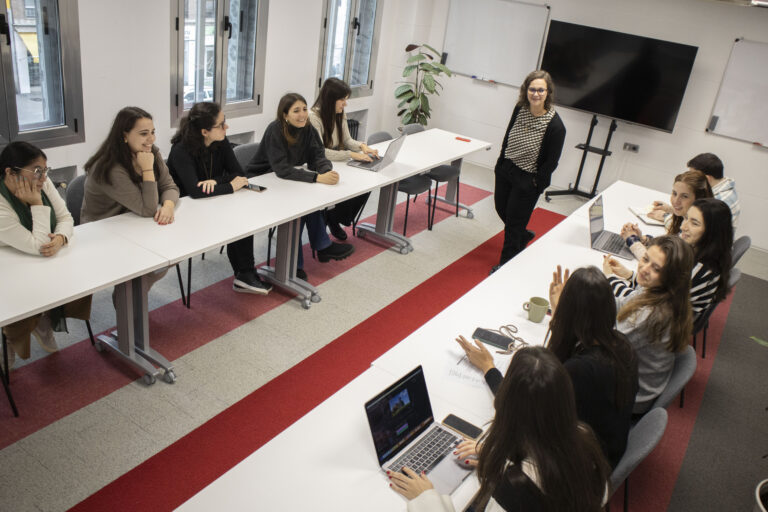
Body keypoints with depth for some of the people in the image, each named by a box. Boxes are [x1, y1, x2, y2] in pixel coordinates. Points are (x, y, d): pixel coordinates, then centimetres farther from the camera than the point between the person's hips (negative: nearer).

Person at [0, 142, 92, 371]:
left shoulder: (43, 183, -13)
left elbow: (65, 217, -7)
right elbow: (38, 247, -33)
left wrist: (60, 238, -29)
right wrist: (37, 204, -33)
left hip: (45, 263, 6)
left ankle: (44, 321, 15)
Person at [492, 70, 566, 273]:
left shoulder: (555, 125, -23)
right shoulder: (520, 109, -6)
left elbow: (551, 162, -15)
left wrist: (536, 184, -12)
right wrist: (500, 163, 11)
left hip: (527, 180, -6)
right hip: (505, 170, 6)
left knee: (514, 222, 6)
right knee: (501, 208, 22)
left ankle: (506, 265, 27)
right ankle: (524, 236, 52)